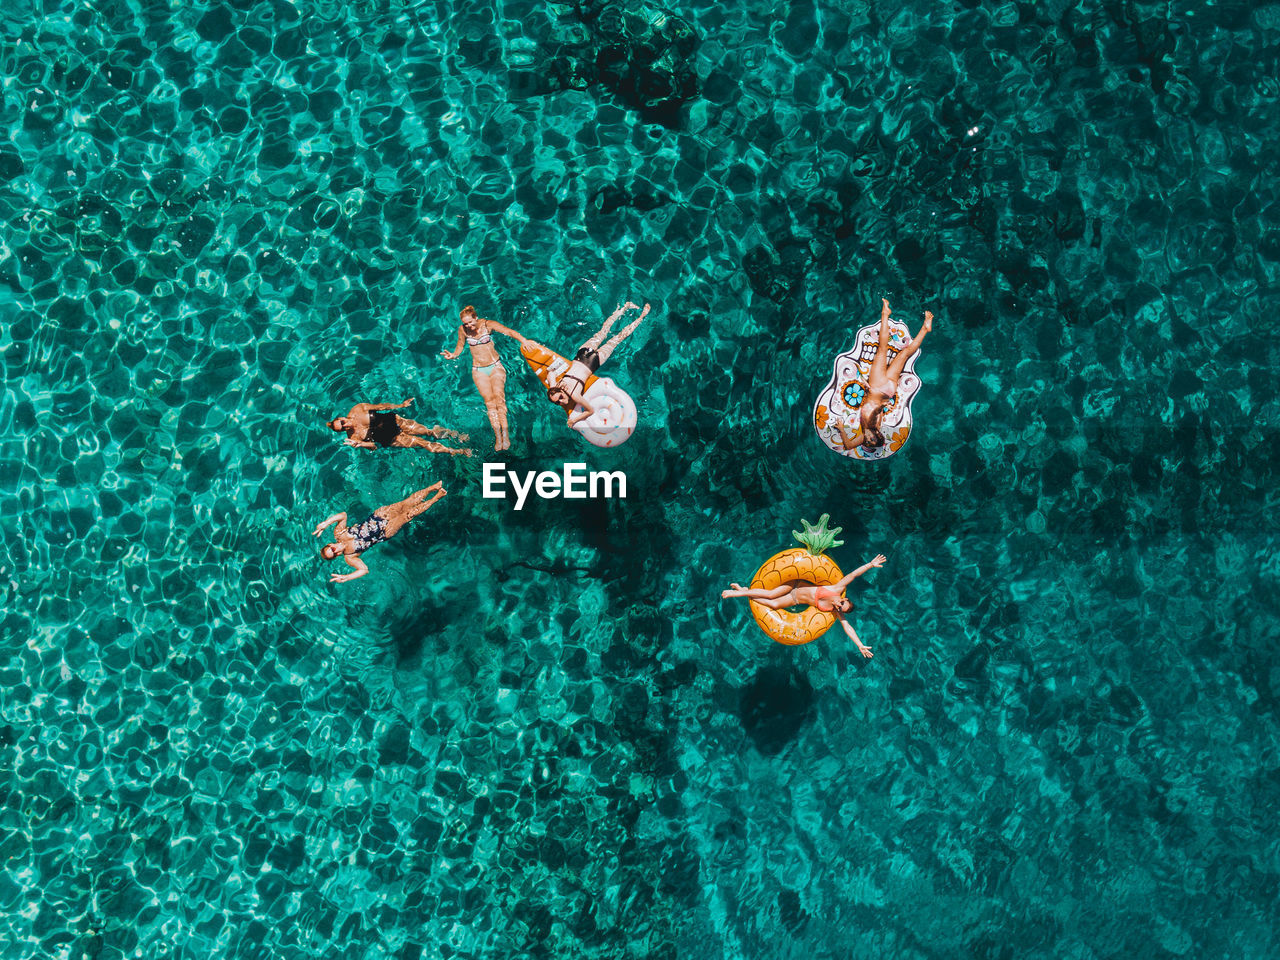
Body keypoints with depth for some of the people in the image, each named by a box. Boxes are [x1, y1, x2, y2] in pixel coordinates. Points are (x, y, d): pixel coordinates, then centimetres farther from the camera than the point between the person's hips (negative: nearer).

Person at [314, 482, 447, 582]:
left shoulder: (338, 533, -11)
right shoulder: (349, 557, -17)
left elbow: (343, 515, -11)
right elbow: (364, 569, -23)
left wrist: (326, 522, -24)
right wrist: (345, 577, -37)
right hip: (386, 532, -2)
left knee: (408, 503, -4)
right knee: (410, 513, -10)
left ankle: (434, 487, 12)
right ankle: (437, 497, 6)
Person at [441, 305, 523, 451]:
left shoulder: (487, 324, -10)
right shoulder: (462, 330, -3)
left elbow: (509, 331, -21)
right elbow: (460, 346, 12)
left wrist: (523, 340, -37)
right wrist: (453, 355, -9)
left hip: (495, 367, -2)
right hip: (479, 371, 2)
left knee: (499, 397, -19)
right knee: (489, 401, -12)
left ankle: (505, 434, -19)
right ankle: (498, 436, -14)